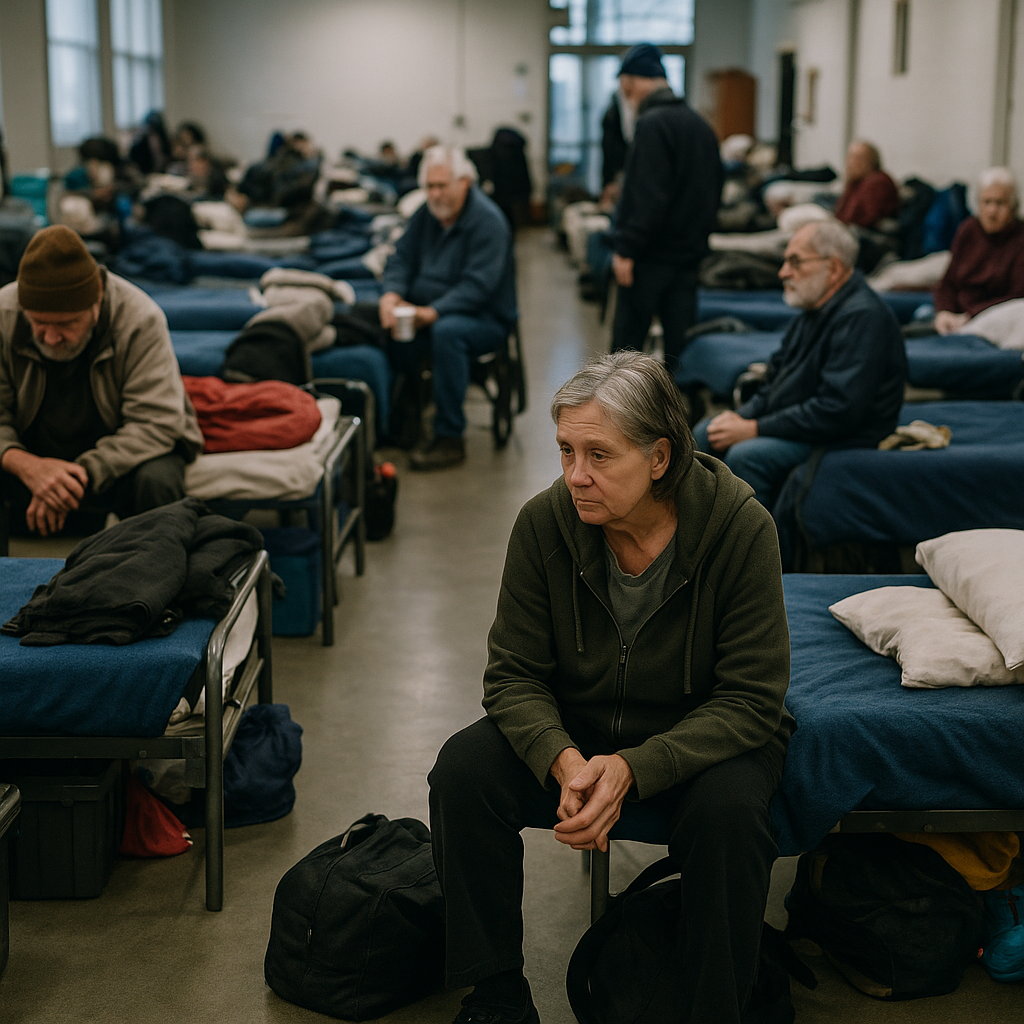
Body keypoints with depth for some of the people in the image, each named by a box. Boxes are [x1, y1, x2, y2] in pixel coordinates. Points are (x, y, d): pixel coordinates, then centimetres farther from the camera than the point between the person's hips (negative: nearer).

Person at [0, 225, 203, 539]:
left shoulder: (140, 320, -22)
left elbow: (156, 424, -26)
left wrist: (84, 474, -36)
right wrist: (26, 465, -34)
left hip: (121, 455, -2)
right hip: (33, 453, 2)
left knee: (155, 481, -35)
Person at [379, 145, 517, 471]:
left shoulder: (487, 220, -14)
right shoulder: (426, 215, 10)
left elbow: (478, 284, -23)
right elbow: (402, 258, 8)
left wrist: (433, 312, -31)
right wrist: (391, 294, -15)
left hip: (485, 319, -7)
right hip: (427, 311, 7)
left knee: (446, 331, -39)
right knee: (385, 329, -20)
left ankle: (449, 438, -31)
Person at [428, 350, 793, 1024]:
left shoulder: (740, 528, -22)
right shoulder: (545, 524, -15)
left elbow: (749, 701, -20)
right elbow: (513, 675, -8)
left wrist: (632, 768, -33)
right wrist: (565, 761, -30)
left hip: (701, 736, -3)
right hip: (572, 731, 3)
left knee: (729, 808, -34)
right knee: (463, 769, -21)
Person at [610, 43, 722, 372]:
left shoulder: (652, 123, -14)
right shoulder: (700, 125, 13)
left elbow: (646, 196, -21)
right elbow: (714, 192, 19)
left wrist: (626, 249, -19)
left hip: (653, 257, -8)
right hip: (690, 252, 8)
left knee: (627, 343, 0)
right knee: (679, 339, 8)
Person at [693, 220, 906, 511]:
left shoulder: (862, 318, -21)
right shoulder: (815, 311, 11)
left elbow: (837, 412, -28)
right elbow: (776, 382, 19)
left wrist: (754, 429, -23)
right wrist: (740, 417, -2)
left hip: (842, 441, -11)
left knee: (746, 455, -29)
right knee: (705, 433, 7)